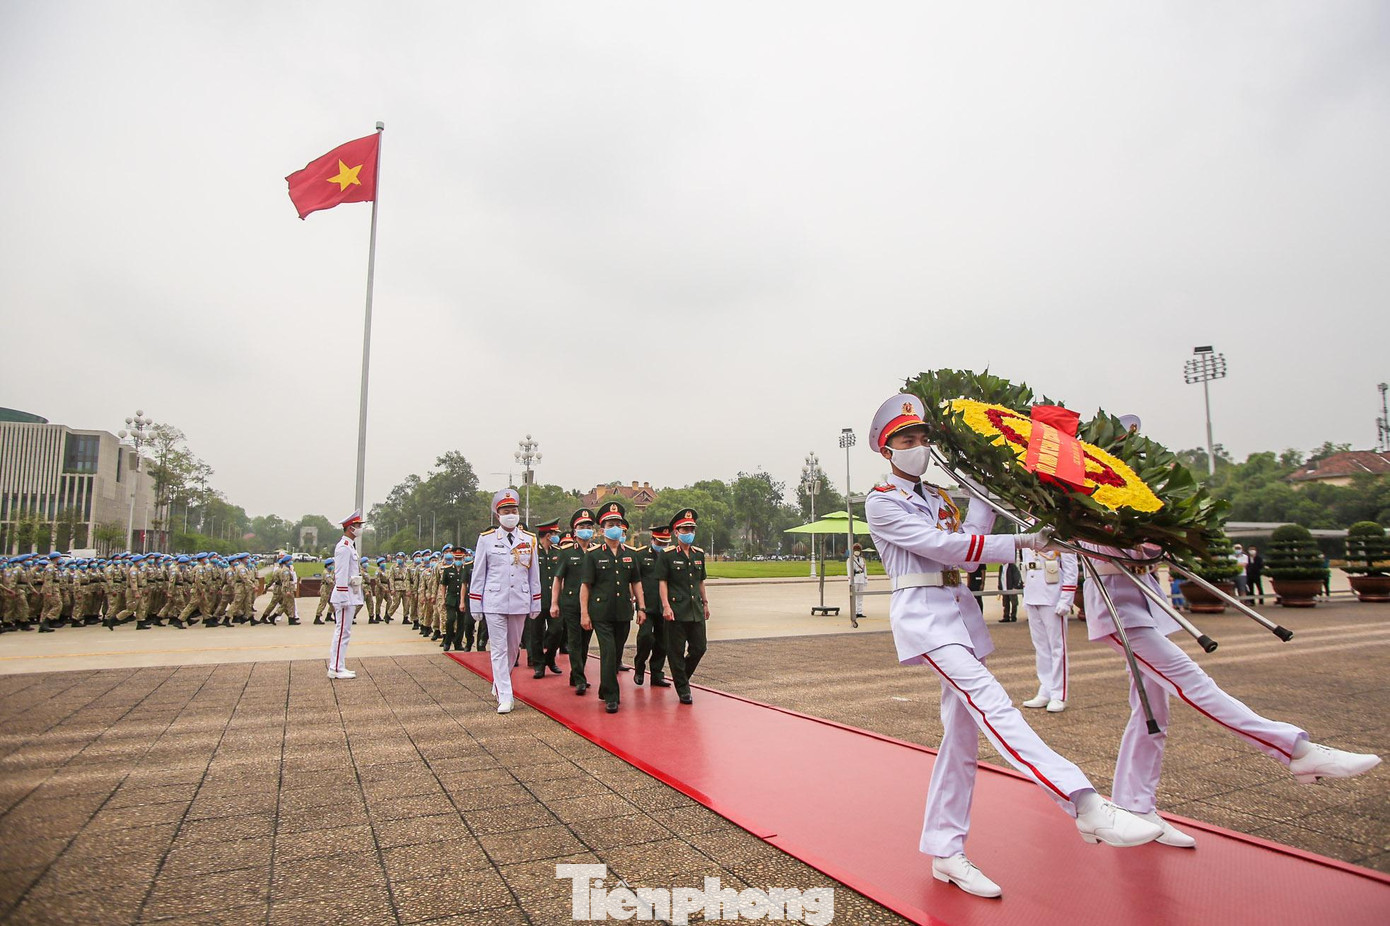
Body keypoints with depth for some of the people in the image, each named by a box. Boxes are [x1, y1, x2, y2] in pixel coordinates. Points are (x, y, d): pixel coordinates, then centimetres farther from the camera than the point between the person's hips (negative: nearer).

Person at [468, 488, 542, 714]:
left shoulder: (529, 540, 5)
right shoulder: (486, 539, 1)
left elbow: (534, 574, 9)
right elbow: (478, 574, 4)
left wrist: (535, 605, 8)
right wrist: (475, 604, 1)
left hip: (520, 602, 2)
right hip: (494, 602, -2)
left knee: (513, 648, 13)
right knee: (499, 649, -2)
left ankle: (499, 685, 34)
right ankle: (504, 697, 2)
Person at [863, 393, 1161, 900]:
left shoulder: (936, 497, 21)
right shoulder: (881, 502, -4)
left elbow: (968, 538, 7)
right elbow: (942, 547, -13)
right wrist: (1022, 543, -13)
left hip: (959, 611, 8)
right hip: (922, 614, -8)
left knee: (962, 735, 5)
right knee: (991, 703, -23)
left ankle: (945, 853, 13)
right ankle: (1086, 806, -31)